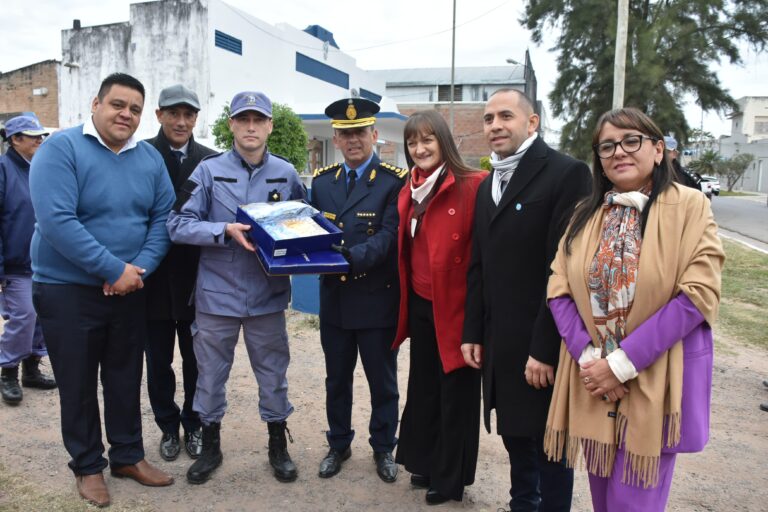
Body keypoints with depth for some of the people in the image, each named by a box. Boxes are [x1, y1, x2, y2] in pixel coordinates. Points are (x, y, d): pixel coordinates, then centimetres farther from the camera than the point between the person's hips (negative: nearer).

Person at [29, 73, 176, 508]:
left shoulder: (150, 158, 3)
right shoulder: (61, 148, -13)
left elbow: (163, 217, 1)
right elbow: (56, 220, -23)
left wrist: (140, 268, -14)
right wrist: (114, 269, -23)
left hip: (130, 290, 4)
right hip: (68, 289, -4)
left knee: (126, 378, 15)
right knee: (78, 383, 9)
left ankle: (128, 456, 32)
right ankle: (88, 466, 27)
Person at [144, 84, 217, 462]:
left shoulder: (211, 161, 0)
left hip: (196, 277, 1)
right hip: (153, 276, 0)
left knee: (195, 359, 12)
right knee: (158, 360, 12)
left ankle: (194, 426, 31)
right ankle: (168, 427, 31)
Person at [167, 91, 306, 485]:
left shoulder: (286, 174, 1)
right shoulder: (209, 171, -4)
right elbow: (178, 225, -9)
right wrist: (226, 230, -21)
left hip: (268, 294, 1)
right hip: (216, 294, -1)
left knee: (273, 373, 12)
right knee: (210, 374, 13)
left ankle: (278, 445, 33)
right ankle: (211, 446, 34)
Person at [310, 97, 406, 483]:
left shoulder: (395, 181, -8)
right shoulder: (321, 180, 8)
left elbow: (389, 235, -17)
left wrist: (352, 256, -32)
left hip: (377, 300, -4)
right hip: (334, 298, 4)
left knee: (382, 380, 12)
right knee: (336, 378, 18)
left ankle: (383, 448, 31)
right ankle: (338, 444, 36)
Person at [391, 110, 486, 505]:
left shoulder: (473, 185, -15)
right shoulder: (409, 192, 8)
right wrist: (405, 301, 11)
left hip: (456, 306, -7)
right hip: (420, 306, 7)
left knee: (455, 393, 9)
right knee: (423, 386, 19)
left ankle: (450, 478, 27)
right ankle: (424, 463, 37)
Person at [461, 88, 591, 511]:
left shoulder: (567, 174, -11)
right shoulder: (488, 185, 13)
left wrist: (545, 349, -18)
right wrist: (472, 333, 9)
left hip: (541, 346, -7)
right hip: (499, 344, 7)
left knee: (549, 446, 9)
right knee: (515, 436, 19)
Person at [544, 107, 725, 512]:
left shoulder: (690, 207, -5)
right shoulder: (586, 214, 7)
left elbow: (698, 295, -14)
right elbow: (559, 291, 1)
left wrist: (623, 363, -17)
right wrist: (588, 357, -13)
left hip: (656, 384, -4)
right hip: (592, 379, 4)